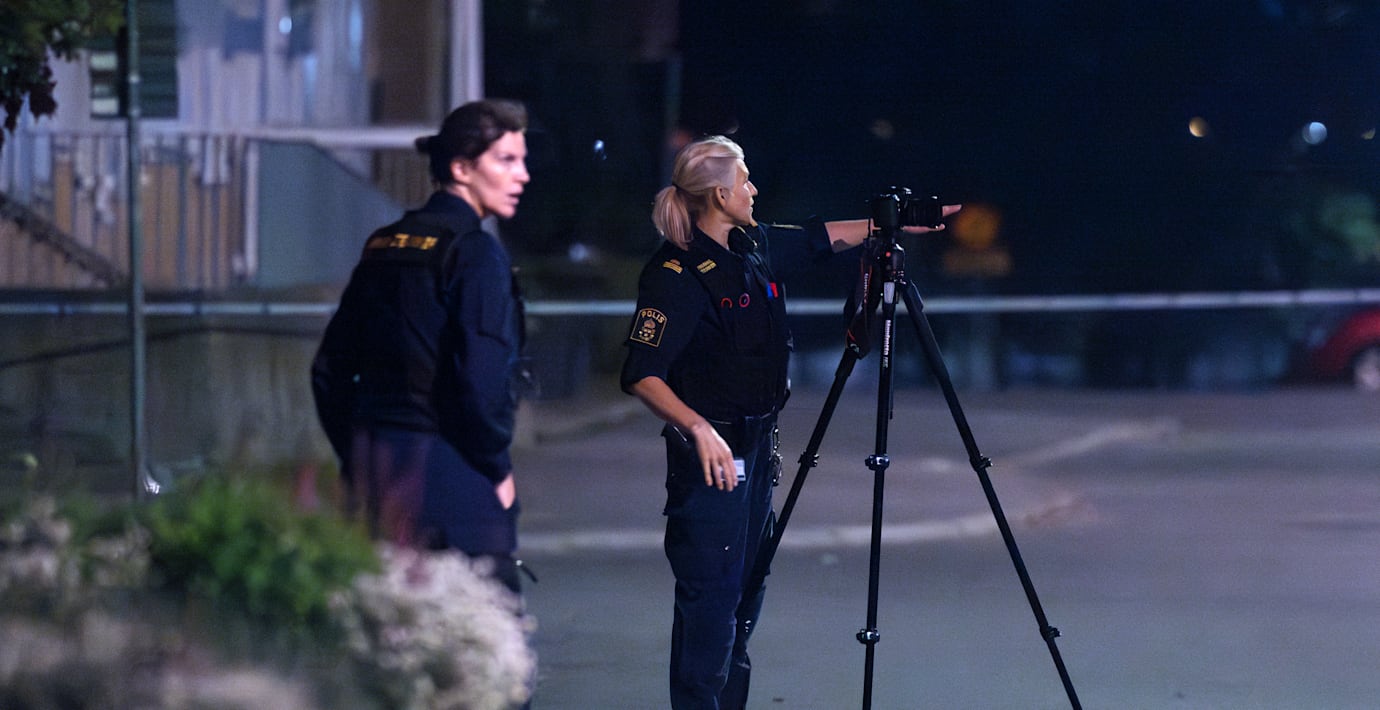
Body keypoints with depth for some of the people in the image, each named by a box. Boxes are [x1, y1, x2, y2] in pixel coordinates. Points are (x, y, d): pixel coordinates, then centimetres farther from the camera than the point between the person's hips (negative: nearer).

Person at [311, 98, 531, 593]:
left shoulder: (384, 245, 12)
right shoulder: (474, 252, -10)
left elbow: (330, 370, 14)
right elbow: (481, 379, -18)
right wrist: (497, 469, -5)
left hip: (373, 475, 8)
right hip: (451, 478, -8)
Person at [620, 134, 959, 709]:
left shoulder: (753, 246, 6)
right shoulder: (676, 274, -18)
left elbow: (825, 237, 24)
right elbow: (642, 374, -24)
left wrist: (899, 225, 25)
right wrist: (699, 428, -36)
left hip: (755, 444, 9)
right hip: (711, 452, -9)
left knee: (747, 587, 13)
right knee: (711, 589, -9)